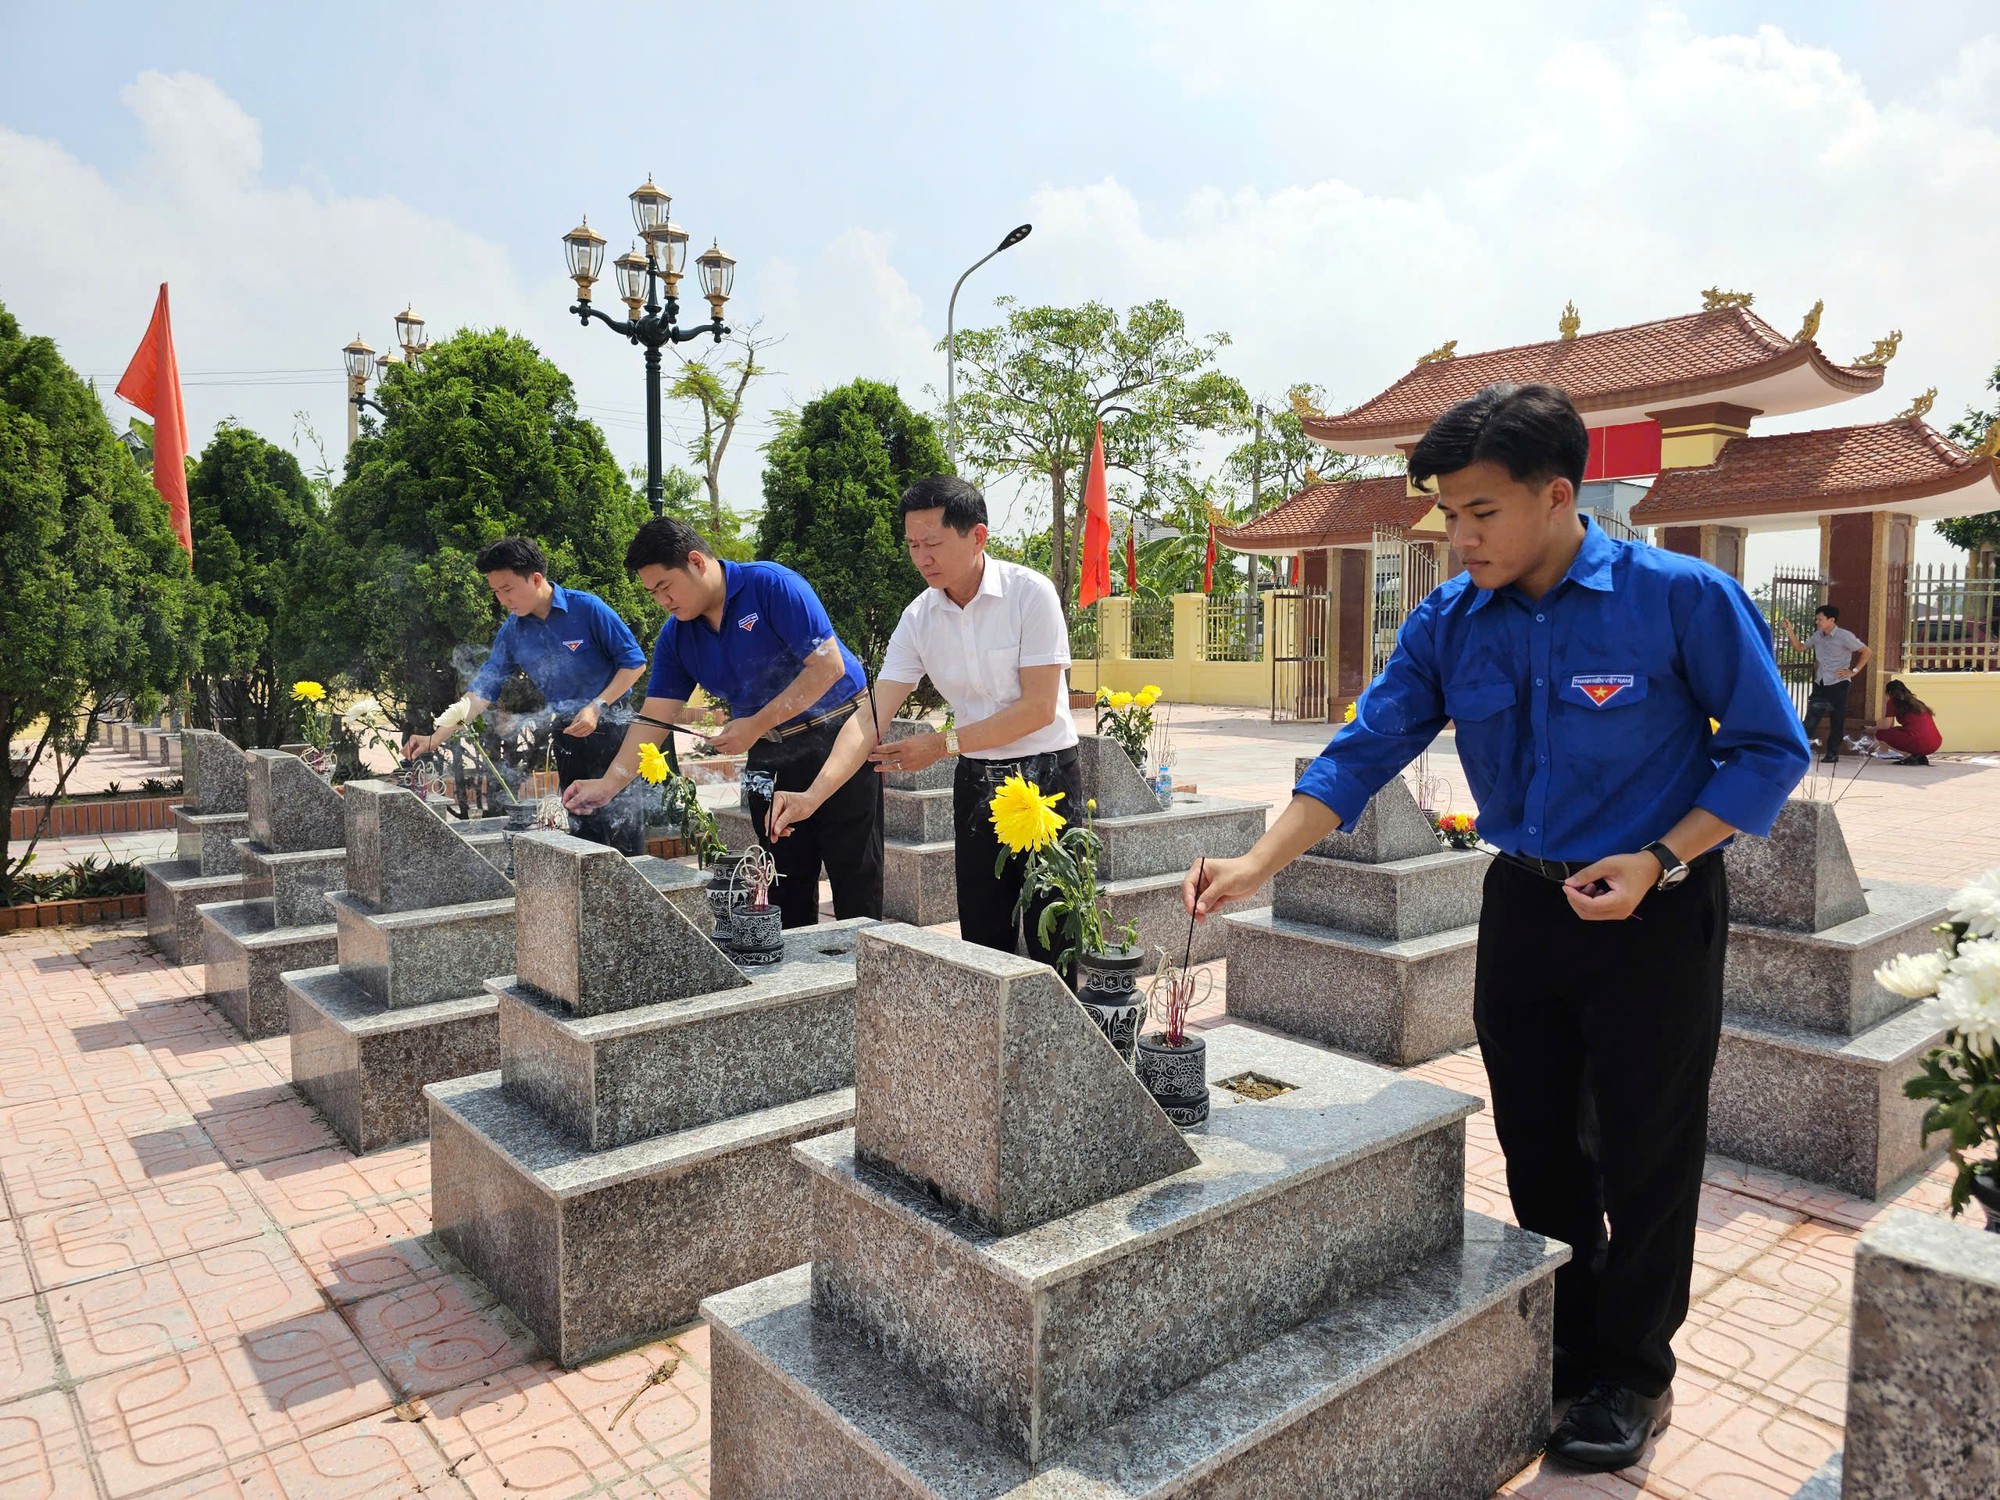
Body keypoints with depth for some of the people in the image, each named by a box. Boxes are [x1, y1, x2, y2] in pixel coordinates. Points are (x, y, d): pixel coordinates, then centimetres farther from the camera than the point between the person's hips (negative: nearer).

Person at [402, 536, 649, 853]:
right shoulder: (512, 631, 3)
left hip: (610, 728, -5)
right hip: (565, 733, 6)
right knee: (582, 827, 9)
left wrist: (596, 707, -18)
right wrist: (436, 738, -6)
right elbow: (482, 690, 3)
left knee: (621, 823, -8)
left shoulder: (587, 608, -13)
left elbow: (634, 661, -10)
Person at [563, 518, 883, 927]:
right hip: (769, 758, 6)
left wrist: (756, 725, -18)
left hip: (838, 738, -6)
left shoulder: (772, 586, -16)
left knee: (856, 878, -4)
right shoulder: (675, 637, 4)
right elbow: (654, 717, 4)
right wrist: (608, 784, -6)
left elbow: (828, 666, -19)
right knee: (785, 883, 8)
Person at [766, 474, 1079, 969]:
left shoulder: (1030, 593, -14)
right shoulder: (919, 618, -2)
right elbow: (872, 719, -8)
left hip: (1046, 779, -4)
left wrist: (945, 743, -16)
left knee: (1052, 944, 0)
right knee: (983, 941, 9)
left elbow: (1039, 707, -17)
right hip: (976, 783, 4)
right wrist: (814, 794, -21)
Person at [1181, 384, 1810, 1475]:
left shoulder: (1682, 598, -16)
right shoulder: (1448, 623, -5)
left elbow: (1770, 749, -7)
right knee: (1537, 1149, 15)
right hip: (1523, 905, 4)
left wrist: (1658, 862, -19)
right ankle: (1564, 1353, 36)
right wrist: (1256, 866, -18)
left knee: (1644, 1157, 8)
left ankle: (1633, 1377, 30)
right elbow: (1363, 755, -7)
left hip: (1653, 910, -4)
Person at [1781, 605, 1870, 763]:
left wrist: (1854, 671, -11)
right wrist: (1790, 630, 1)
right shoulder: (1817, 636, 7)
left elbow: (1866, 652, -7)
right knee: (1811, 716, 2)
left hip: (1838, 683, -5)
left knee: (1836, 719, 3)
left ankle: (1832, 752, 12)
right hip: (1820, 683, 5)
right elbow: (1799, 647, 12)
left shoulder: (1845, 636, -10)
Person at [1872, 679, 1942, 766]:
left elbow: (1886, 725, 1)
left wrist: (1874, 728, 24)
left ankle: (1909, 756, -3)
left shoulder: (1893, 701, 7)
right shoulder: (1914, 701, 26)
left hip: (1918, 742, -7)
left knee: (1880, 733, 12)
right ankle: (1920, 756, 10)